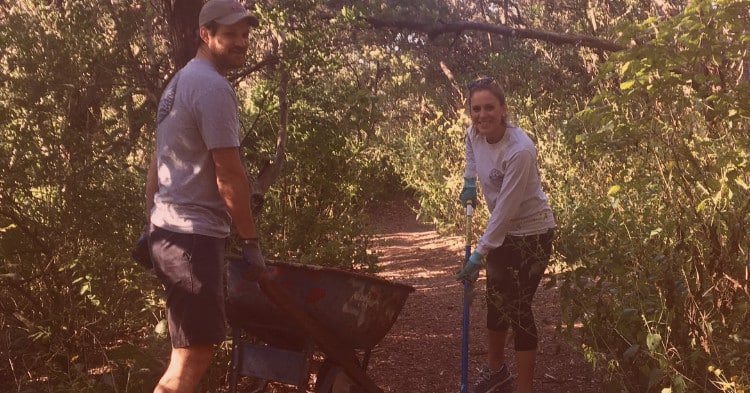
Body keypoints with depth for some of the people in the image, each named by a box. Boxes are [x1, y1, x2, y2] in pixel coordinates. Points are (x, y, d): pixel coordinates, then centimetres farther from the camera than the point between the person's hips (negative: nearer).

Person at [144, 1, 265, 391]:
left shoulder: (179, 82, 17)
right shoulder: (214, 87, -15)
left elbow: (158, 160, 20)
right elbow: (229, 175, -17)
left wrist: (151, 223, 24)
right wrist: (251, 241, -11)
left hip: (168, 229, 10)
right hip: (194, 235, -10)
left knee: (190, 351, 19)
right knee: (192, 357, -7)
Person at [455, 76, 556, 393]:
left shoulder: (519, 150, -31)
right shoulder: (474, 133, -9)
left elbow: (506, 209, -28)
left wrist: (480, 254, -25)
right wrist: (469, 182, 12)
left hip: (531, 232, -8)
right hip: (502, 230, 8)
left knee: (517, 308, -6)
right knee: (495, 299, 17)